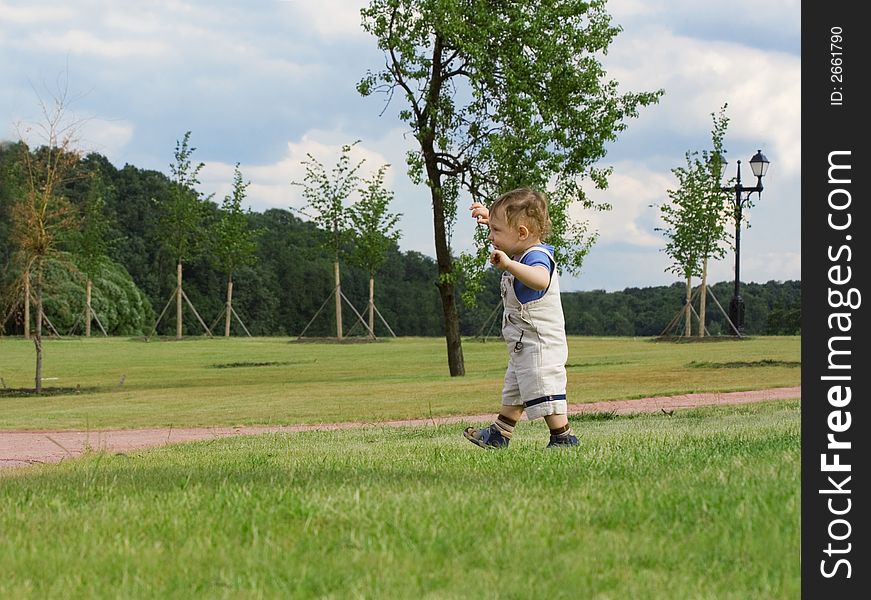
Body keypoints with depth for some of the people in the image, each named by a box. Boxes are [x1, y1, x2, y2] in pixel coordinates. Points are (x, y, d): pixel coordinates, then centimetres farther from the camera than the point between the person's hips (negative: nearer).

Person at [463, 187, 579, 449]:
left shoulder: (536, 256, -25)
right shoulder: (521, 252, 6)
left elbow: (541, 280, -50)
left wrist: (509, 264, -56)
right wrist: (491, 217, 22)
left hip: (540, 345, -11)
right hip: (523, 346, 11)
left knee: (544, 393, -11)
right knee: (513, 392, 24)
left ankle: (564, 438, -5)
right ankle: (499, 435, 37)